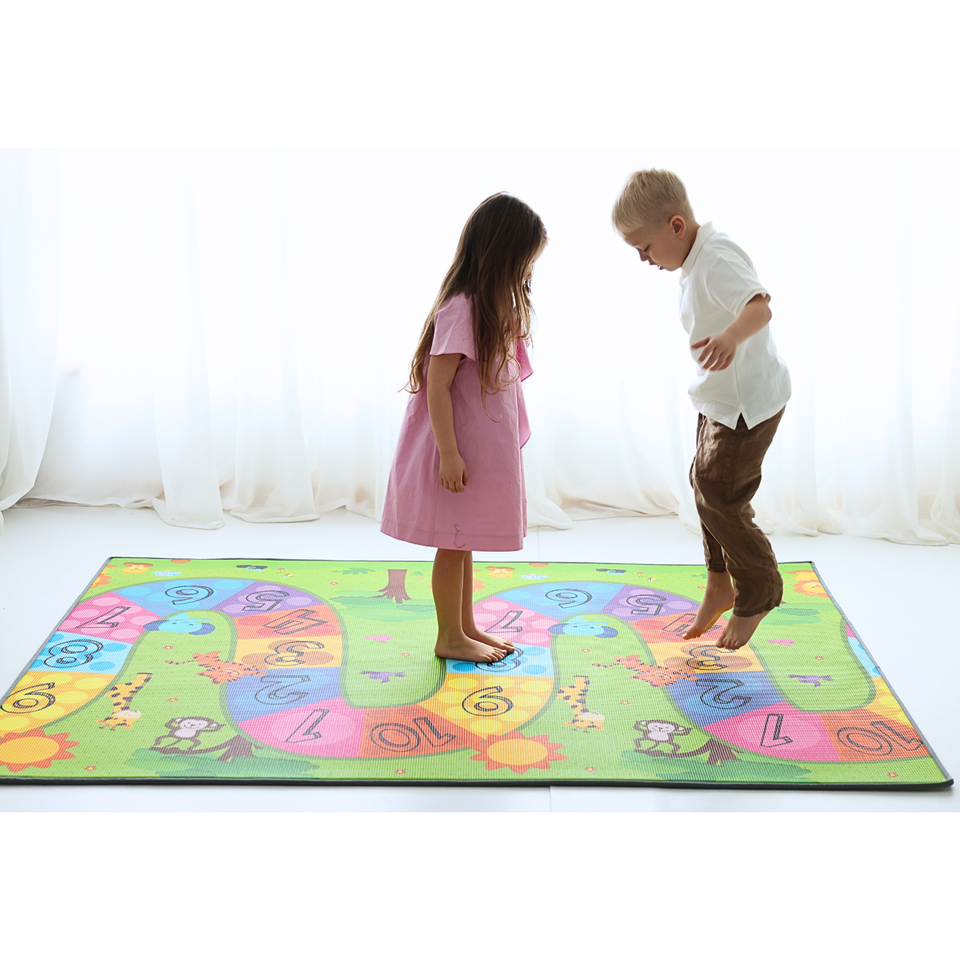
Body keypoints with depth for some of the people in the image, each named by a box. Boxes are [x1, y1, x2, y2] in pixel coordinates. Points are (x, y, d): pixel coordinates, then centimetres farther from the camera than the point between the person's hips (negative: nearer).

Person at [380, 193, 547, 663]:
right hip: (460, 448, -9)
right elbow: (436, 385, -23)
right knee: (453, 544, 2)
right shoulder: (462, 309, -20)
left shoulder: (493, 307, 10)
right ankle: (449, 637, 13)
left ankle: (466, 627, 28)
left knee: (463, 541, 18)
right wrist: (449, 453, -24)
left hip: (484, 446, 9)